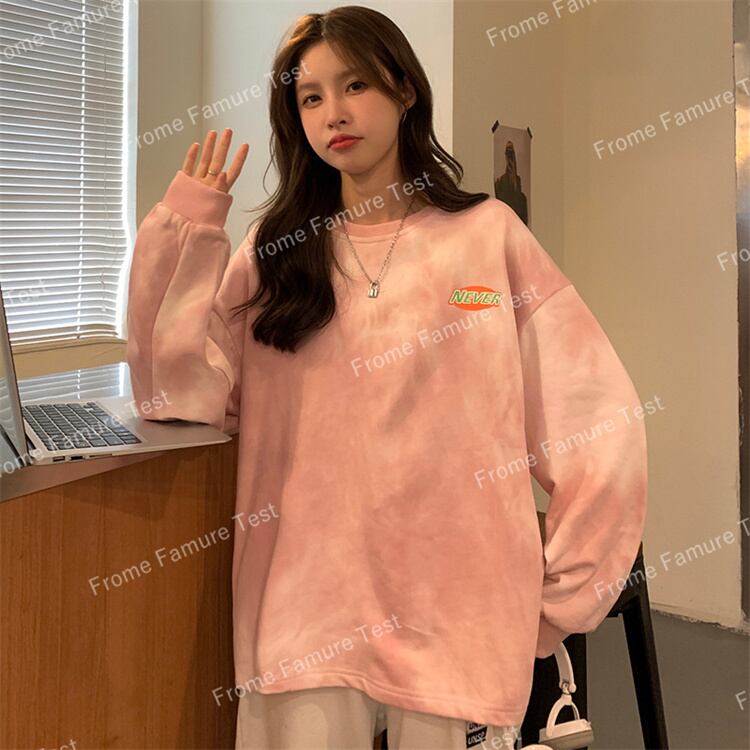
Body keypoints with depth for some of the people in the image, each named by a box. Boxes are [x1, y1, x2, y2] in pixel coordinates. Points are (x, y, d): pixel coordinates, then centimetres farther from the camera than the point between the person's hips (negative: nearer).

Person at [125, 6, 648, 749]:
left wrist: (562, 594, 0)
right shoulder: (273, 249, 9)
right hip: (305, 607, 1)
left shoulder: (489, 233, 2)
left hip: (461, 612, -1)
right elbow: (178, 393, -2)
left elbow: (603, 426, 1)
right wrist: (186, 227, -4)